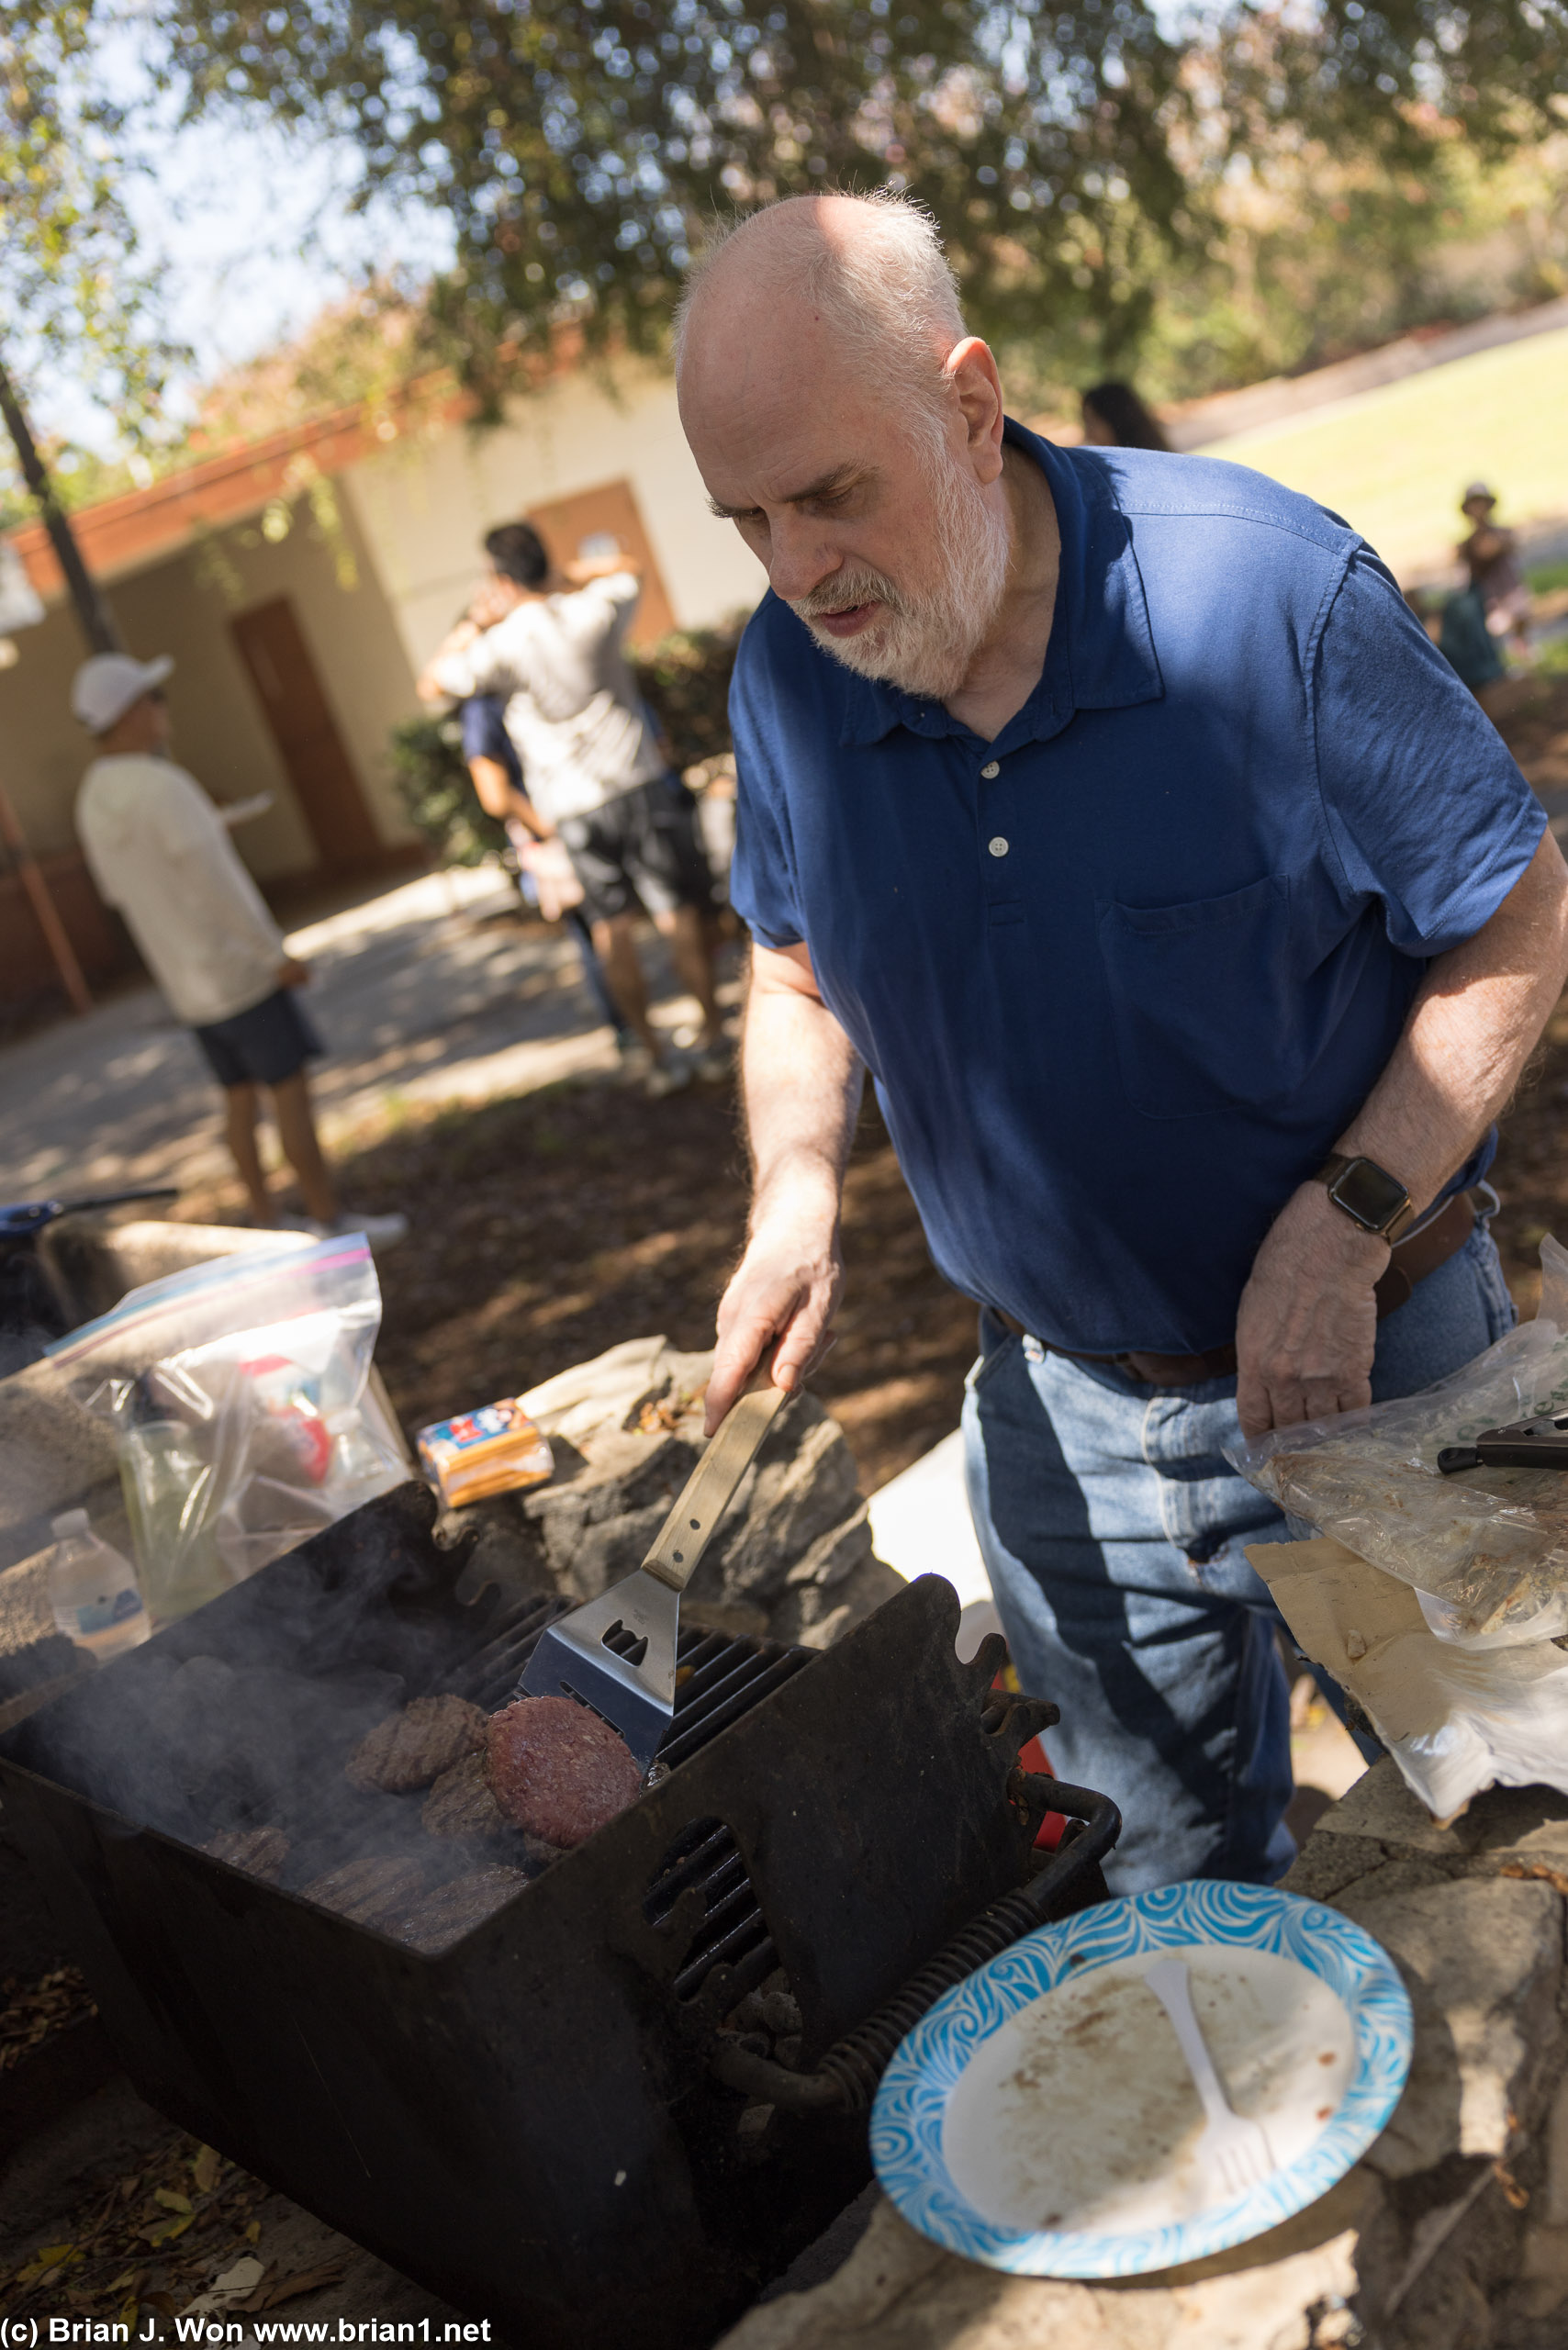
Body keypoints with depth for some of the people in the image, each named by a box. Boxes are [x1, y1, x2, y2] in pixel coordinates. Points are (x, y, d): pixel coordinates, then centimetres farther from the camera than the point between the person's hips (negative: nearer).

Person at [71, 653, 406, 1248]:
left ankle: (266, 1221, 21)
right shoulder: (161, 786, -21)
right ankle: (328, 1218, 3)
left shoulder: (93, 801, 6)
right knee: (289, 1088, -2)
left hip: (185, 982, 9)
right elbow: (216, 884, -24)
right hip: (235, 968, -9)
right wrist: (277, 954, -17)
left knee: (241, 1095, 15)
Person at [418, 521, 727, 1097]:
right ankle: (715, 1037, 14)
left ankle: (654, 1054, 14)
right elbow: (624, 567, 17)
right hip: (640, 782, 2)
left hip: (575, 804, -1)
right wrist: (559, 582, 10)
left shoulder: (502, 646, -11)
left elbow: (431, 686, 0)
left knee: (610, 929, 10)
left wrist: (472, 625, 4)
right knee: (680, 914, 7)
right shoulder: (592, 613, -4)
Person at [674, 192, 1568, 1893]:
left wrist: (1342, 1227, -21)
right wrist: (795, 1193, -10)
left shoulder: (1264, 587, -20)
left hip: (1369, 1368, -3)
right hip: (1060, 1417, 4)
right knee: (1175, 1893, 22)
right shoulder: (783, 679, -7)